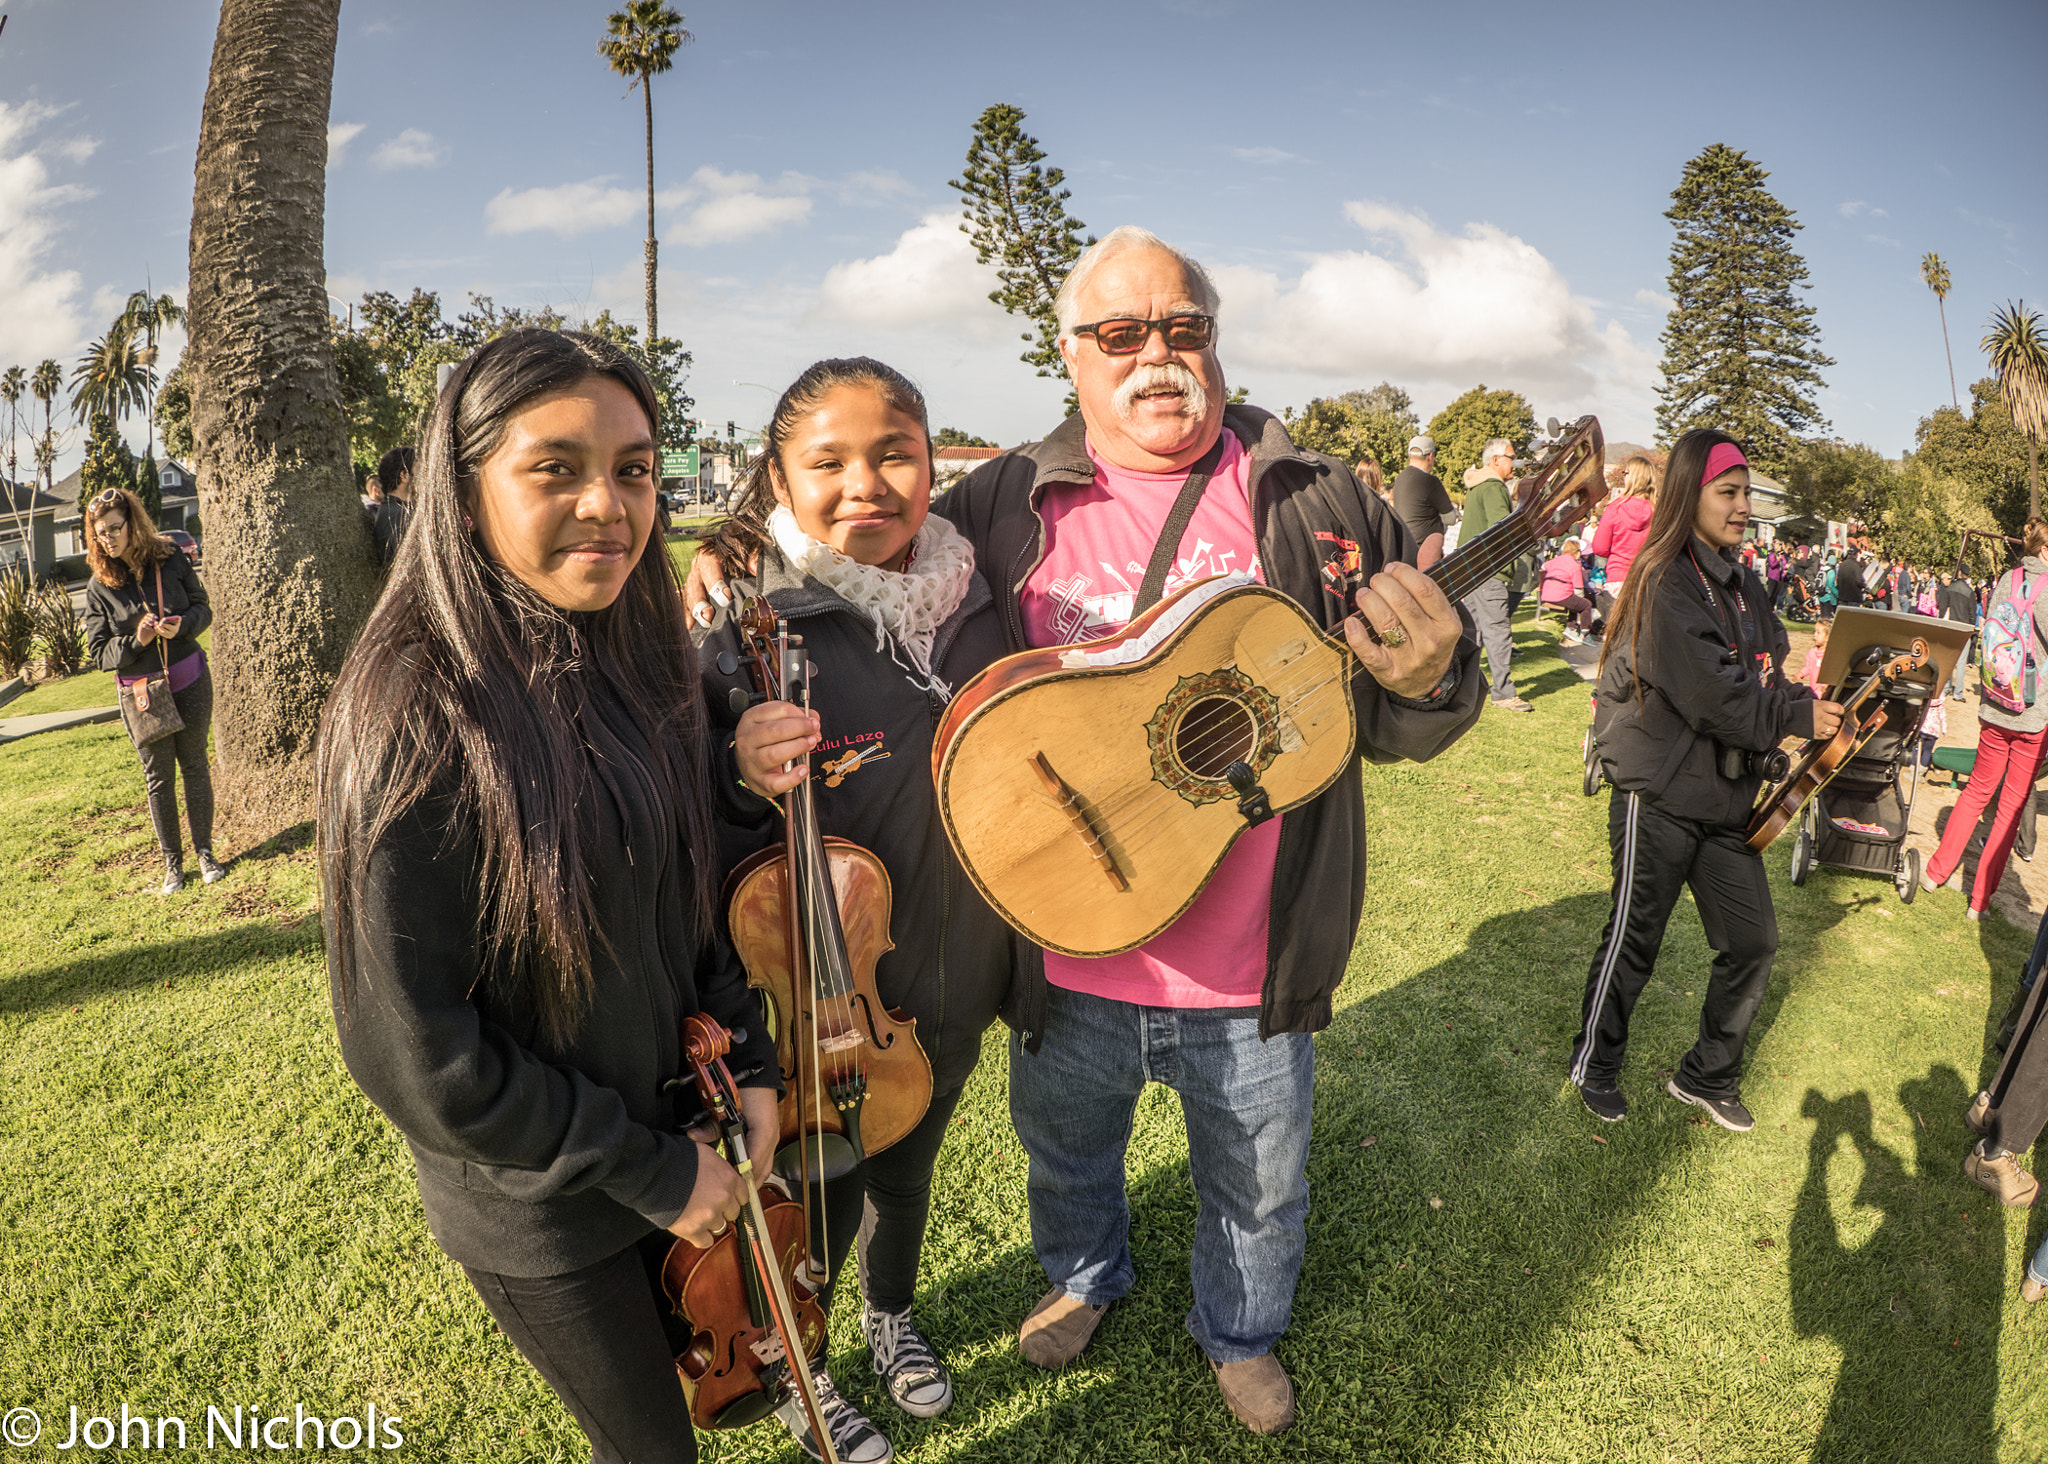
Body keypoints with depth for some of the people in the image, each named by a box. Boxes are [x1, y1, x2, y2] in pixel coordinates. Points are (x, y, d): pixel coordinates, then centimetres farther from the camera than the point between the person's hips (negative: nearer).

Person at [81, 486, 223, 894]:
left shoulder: (171, 559, -3)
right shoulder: (100, 587, -5)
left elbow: (203, 608, 6)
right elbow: (98, 652, -3)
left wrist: (182, 624, -16)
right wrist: (136, 641, -21)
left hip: (190, 681, 1)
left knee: (194, 766, 9)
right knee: (159, 777, 7)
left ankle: (205, 853, 20)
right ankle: (172, 864, 18)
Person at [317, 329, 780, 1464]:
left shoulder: (639, 660, -6)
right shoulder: (415, 719, -28)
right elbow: (410, 1048, -24)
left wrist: (752, 1060, -5)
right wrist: (650, 1171, -18)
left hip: (674, 1128, 6)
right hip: (539, 1207, -6)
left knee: (698, 1352, 28)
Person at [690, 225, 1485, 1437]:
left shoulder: (1318, 504, -6)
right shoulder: (1004, 508, -5)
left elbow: (1406, 727, -2)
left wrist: (1425, 677, -25)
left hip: (1254, 973, 0)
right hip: (1068, 965, 1)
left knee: (1260, 1187, 24)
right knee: (1066, 1153, 29)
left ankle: (1241, 1333, 57)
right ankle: (1087, 1280, 63)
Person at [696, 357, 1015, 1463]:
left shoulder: (970, 600, -5)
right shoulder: (741, 621, -19)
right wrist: (740, 775, -35)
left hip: (949, 978, 5)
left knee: (907, 1163, 27)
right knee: (821, 1191, 18)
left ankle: (892, 1316, 57)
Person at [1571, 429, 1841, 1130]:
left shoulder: (1744, 584, 11)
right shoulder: (1663, 582, -16)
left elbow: (1766, 676, 14)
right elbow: (1711, 695, -21)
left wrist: (1815, 704, -5)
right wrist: (1798, 718, -11)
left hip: (1728, 796, 8)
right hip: (1659, 798, -8)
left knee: (1754, 944, 11)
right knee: (1634, 941, 6)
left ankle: (1708, 1075, 31)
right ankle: (1594, 1064, 28)